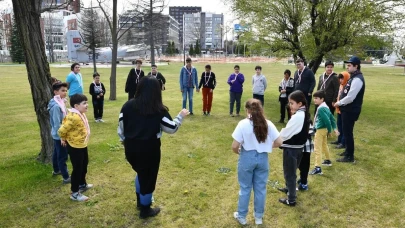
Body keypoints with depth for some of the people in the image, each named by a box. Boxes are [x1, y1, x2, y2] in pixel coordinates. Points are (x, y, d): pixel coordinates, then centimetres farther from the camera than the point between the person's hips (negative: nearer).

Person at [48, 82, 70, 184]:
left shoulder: (60, 102, 4)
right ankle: (66, 177, 7)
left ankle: (56, 170, 42)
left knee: (56, 153, 24)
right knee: (62, 156, -1)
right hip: (60, 135, -10)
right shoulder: (56, 106, -26)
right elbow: (57, 124, -25)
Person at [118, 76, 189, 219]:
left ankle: (140, 201, 45)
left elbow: (121, 127, 2)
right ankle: (145, 210, 30)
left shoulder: (128, 106, -3)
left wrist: (125, 142, 19)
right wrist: (181, 116, 9)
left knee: (141, 173, 29)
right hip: (149, 149, -4)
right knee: (148, 178, 13)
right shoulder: (159, 110, -12)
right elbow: (172, 128, -7)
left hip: (131, 148, 5)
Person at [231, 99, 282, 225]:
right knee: (261, 188, 17)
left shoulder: (243, 124, -16)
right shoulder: (268, 124, -7)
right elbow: (279, 142, -4)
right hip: (263, 158, 3)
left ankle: (242, 216, 29)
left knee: (245, 188, 13)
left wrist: (238, 152, 5)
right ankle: (259, 217, 32)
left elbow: (234, 146, -17)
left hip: (247, 158, -3)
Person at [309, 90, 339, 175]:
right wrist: (334, 128, 9)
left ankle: (318, 168, -8)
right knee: (324, 145, 28)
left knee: (317, 149, -7)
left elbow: (327, 120, -27)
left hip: (320, 130, -10)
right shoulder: (325, 107, 7)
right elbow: (332, 118, 11)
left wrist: (329, 130, -14)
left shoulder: (320, 108, -23)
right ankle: (328, 160, 46)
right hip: (324, 129, 10)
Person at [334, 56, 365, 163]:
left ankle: (349, 156, 7)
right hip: (348, 109, 10)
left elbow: (350, 97, -25)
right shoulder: (353, 77, 12)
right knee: (346, 132, 19)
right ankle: (348, 151, 33)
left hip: (351, 110, -10)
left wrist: (339, 103, -12)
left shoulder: (357, 79, -20)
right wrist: (340, 102, 7)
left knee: (347, 133, -2)